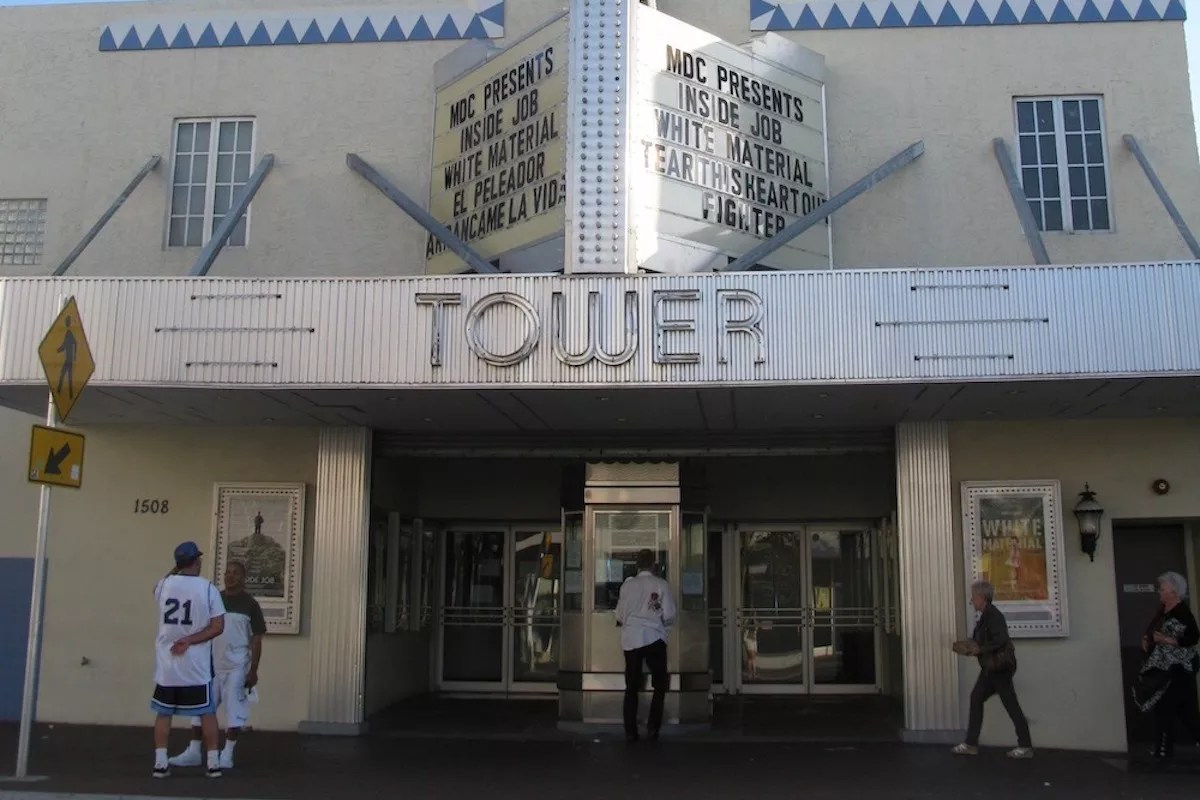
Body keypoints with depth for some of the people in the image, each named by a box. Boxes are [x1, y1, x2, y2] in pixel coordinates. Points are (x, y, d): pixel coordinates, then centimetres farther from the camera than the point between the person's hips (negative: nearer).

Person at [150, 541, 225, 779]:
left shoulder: (164, 585, -1)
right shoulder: (208, 588, -7)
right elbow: (218, 627, -11)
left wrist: (175, 570, 28)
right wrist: (189, 641, -9)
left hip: (166, 661, 2)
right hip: (196, 662, -2)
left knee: (163, 713, 12)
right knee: (207, 712, 8)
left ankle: (160, 763, 9)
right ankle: (213, 763, 9)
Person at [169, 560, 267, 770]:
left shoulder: (250, 605, -3)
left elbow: (256, 639, -4)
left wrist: (253, 670, -8)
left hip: (236, 668, -4)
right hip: (211, 665, 4)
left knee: (234, 711, -2)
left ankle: (227, 755, 6)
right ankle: (193, 752, 15)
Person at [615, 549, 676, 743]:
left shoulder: (627, 585, 0)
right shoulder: (661, 585, -5)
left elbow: (620, 616, 6)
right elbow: (669, 616, -4)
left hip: (631, 639, 2)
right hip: (654, 639, -2)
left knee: (631, 687, 9)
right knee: (660, 685, 12)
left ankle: (630, 731, 9)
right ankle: (653, 726, 3)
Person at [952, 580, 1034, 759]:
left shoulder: (993, 615, -18)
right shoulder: (986, 615, 11)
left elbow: (1001, 640, -27)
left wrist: (980, 650, -19)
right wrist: (974, 647, 7)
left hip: (999, 668, -10)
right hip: (990, 668, 10)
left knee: (1011, 704, -2)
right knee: (976, 699, 9)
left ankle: (1026, 747, 8)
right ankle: (971, 744, 13)